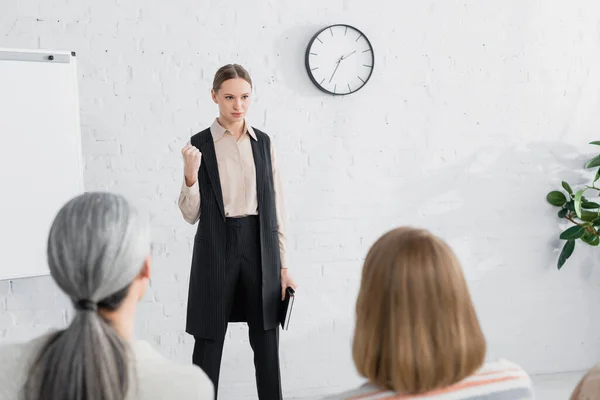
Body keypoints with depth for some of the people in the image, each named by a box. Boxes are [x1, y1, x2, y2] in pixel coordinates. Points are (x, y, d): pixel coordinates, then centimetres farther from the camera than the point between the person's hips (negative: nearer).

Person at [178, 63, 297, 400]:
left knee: (267, 344, 6)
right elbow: (191, 214, -2)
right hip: (217, 247, -2)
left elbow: (276, 207, 8)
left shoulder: (264, 142, 7)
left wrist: (283, 265, 5)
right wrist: (191, 174, -19)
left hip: (260, 246, 2)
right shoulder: (200, 144, -2)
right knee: (209, 343, 3)